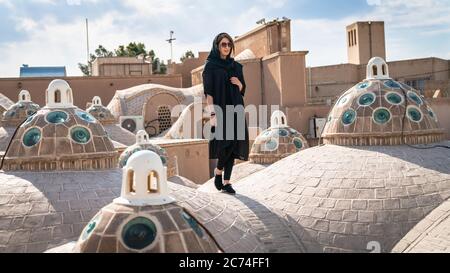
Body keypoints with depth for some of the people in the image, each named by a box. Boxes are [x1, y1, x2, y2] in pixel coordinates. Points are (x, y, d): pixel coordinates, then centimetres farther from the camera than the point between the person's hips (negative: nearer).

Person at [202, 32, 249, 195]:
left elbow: (242, 90, 17)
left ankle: (226, 182, 7)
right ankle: (218, 172, 12)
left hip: (235, 109, 5)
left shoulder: (236, 66, 14)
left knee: (234, 142, 0)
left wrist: (239, 84, -6)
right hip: (220, 109, -5)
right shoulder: (210, 66, -2)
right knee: (226, 141, -14)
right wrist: (212, 113, -19)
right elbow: (208, 92, -10)